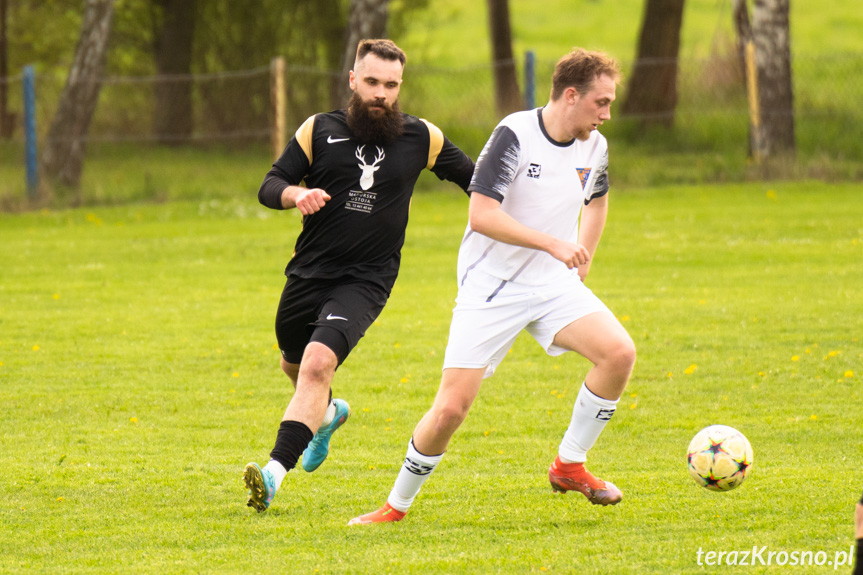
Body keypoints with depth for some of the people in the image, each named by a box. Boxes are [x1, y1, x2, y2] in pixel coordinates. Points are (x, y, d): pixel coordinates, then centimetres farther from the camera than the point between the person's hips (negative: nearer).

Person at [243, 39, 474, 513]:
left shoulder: (421, 138, 1)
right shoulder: (319, 131, 0)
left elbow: (472, 177, 15)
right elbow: (269, 187, -3)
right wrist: (296, 195, -25)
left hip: (366, 281, -3)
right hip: (308, 273, 3)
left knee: (318, 363, -25)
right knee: (294, 364, 25)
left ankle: (276, 470, -31)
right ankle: (328, 413, 61)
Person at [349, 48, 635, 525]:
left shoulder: (594, 147, 3)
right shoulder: (515, 135, -17)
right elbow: (481, 215, -24)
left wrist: (581, 264, 17)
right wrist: (552, 243, -26)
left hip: (553, 283, 5)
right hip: (490, 288, -5)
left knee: (619, 353, -19)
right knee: (451, 408, -11)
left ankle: (569, 466, -1)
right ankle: (396, 506, 11)